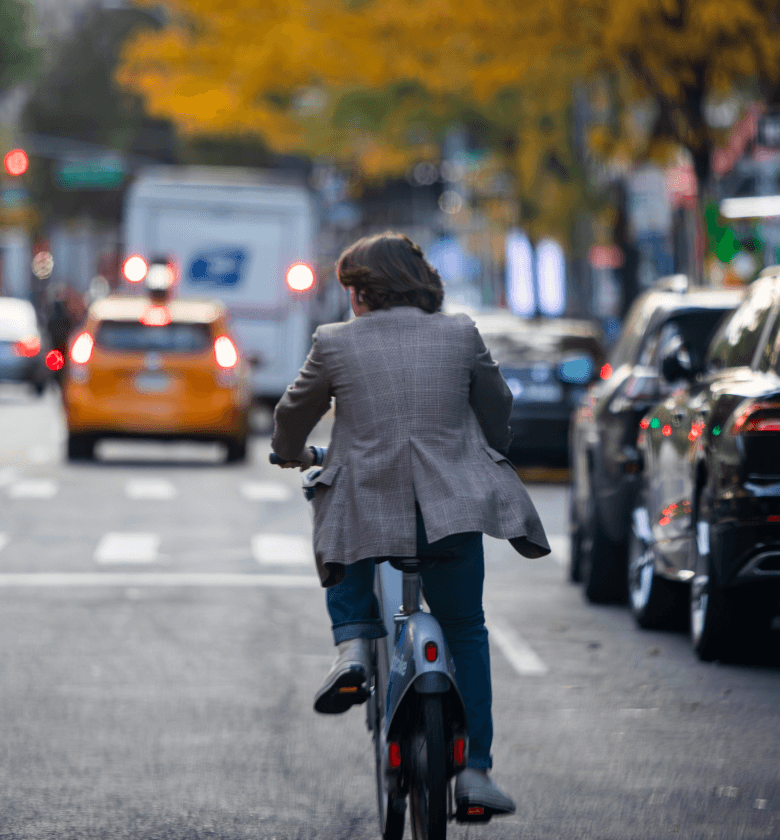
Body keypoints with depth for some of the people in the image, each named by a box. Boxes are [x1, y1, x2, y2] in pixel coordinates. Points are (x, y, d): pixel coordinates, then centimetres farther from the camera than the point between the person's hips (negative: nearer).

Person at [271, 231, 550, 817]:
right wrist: (491, 459, 35)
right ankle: (474, 769, 9)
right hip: (453, 510, 1)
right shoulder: (462, 335, 2)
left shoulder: (335, 344, -2)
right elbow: (497, 408, 14)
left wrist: (292, 454, 36)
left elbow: (294, 412, 13)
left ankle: (352, 647, 5)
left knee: (346, 571, 34)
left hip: (367, 510, -1)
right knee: (465, 632, 17)